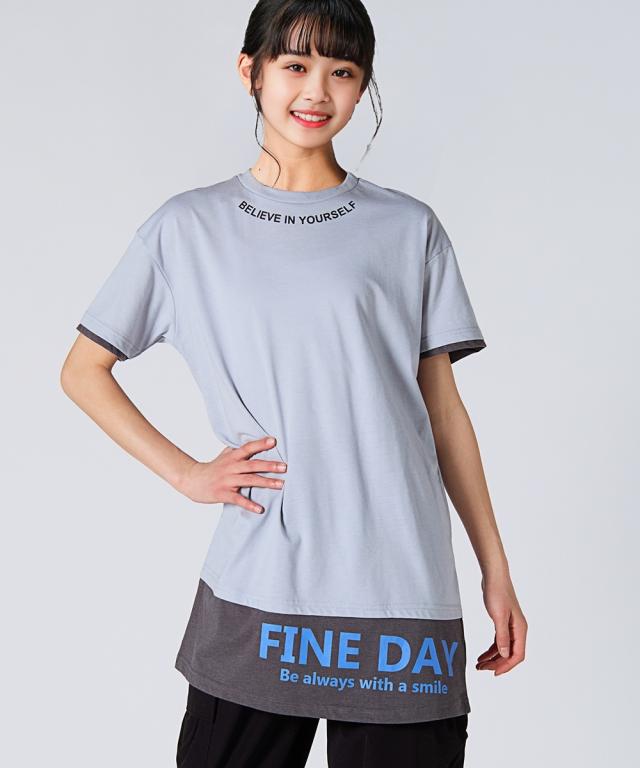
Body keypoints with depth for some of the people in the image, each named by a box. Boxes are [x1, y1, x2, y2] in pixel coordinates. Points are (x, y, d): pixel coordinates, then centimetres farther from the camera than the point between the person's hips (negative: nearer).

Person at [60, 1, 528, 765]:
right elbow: (82, 371, 12)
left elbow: (442, 405, 8)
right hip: (254, 596, 0)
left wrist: (496, 571, 7)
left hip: (402, 595, 1)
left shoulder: (409, 229, 7)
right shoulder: (188, 227, 6)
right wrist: (185, 473, 0)